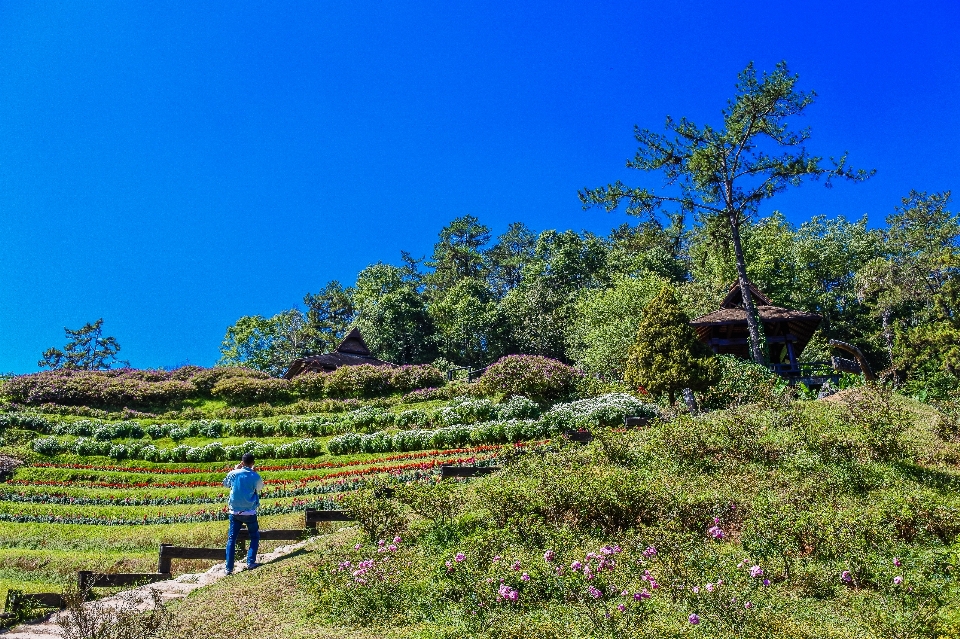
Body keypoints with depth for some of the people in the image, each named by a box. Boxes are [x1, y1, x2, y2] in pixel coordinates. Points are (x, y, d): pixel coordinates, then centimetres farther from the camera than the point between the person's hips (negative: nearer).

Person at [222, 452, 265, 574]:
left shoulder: (233, 474, -5)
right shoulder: (255, 476, -11)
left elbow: (225, 484, 16)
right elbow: (260, 489, 7)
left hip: (235, 512, 2)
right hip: (249, 512, -2)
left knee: (231, 539, 9)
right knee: (254, 536, 15)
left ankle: (229, 568, 6)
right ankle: (251, 562, 3)